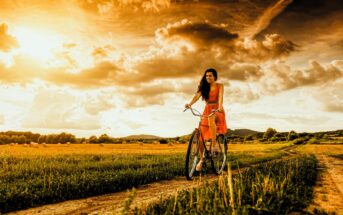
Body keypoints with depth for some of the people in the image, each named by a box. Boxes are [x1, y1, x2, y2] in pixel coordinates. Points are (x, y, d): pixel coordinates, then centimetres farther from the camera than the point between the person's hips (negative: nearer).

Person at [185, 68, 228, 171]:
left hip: (217, 111, -3)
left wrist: (220, 107, -37)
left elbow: (220, 97, -16)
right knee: (201, 135, -6)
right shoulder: (204, 87, 9)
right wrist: (190, 104, -29)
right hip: (207, 110, 3)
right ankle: (201, 159, 10)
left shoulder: (219, 86, 2)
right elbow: (197, 96, -9)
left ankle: (214, 144, -30)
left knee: (211, 118, -40)